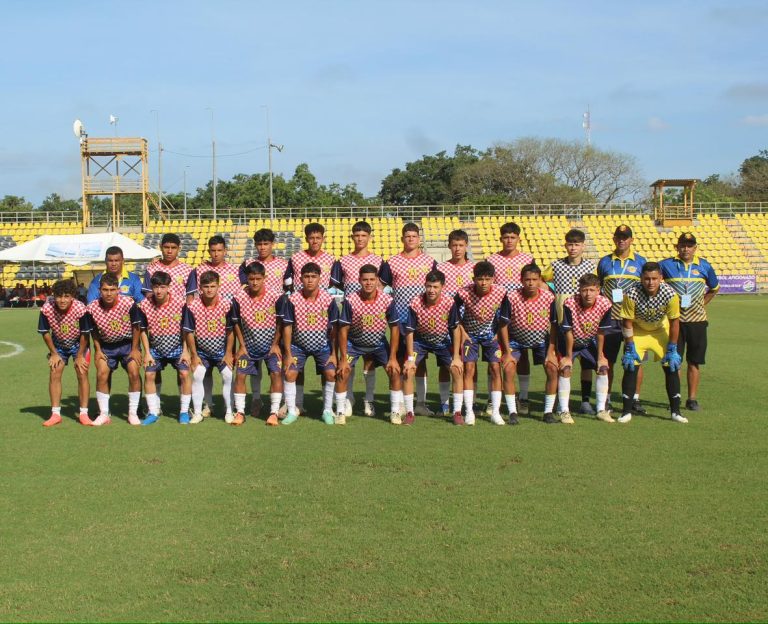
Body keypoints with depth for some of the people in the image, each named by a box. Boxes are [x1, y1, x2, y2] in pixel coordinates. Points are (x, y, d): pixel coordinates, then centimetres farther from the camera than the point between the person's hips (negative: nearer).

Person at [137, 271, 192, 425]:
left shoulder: (180, 302, -17)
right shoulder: (145, 305, -14)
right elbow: (143, 330, -1)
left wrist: (185, 351, -8)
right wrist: (147, 353, -4)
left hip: (177, 347, -1)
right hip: (155, 348, 1)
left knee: (184, 373, -14)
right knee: (149, 374, -10)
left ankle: (184, 412, 0)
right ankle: (153, 412, 3)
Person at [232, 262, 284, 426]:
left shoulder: (276, 296, -15)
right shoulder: (239, 298, -11)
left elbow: (280, 323, -5)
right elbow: (236, 323, 1)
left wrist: (275, 345, -5)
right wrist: (242, 346, -1)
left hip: (271, 345, -1)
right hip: (249, 345, 2)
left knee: (276, 374, -13)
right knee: (240, 374, -5)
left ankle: (274, 413, -6)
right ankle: (240, 412, 6)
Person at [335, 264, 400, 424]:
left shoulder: (387, 300, -19)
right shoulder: (350, 301, -23)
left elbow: (394, 328, -10)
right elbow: (343, 330, -15)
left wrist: (393, 358, -12)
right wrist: (343, 358, -18)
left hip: (379, 343, 1)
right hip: (354, 343, -1)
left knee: (395, 370, -10)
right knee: (343, 372, -16)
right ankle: (340, 412, -1)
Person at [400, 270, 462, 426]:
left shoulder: (449, 303, -24)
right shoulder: (415, 304, -26)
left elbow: (455, 329, -13)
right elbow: (409, 331, -17)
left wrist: (456, 357, -12)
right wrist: (410, 358, -18)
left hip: (443, 341, 1)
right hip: (420, 341, -1)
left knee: (457, 370, -11)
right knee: (408, 371, -16)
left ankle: (458, 412, 2)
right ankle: (410, 413, -4)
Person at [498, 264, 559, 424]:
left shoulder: (549, 297, -20)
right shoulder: (511, 297, -26)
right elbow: (503, 325, -15)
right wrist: (507, 352, -16)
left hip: (541, 339, 2)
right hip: (516, 340, -1)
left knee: (552, 370, -13)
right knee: (508, 370, -19)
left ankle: (548, 412, 0)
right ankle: (512, 413, -10)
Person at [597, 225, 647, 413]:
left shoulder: (640, 262, 5)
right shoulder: (605, 262, 7)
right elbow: (598, 288, 14)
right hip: (610, 319, 1)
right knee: (607, 361, 4)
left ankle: (635, 399, 10)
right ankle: (606, 399, 14)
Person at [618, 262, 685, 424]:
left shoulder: (670, 294, -27)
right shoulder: (632, 294, -31)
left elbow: (674, 322, -15)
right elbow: (628, 323, -20)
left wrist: (672, 349, -13)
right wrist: (630, 349, -18)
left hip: (661, 331, 1)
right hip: (637, 331, -1)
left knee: (672, 368, -3)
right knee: (630, 367, -9)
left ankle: (675, 411, 9)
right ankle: (627, 412, 1)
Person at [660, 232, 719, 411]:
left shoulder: (704, 266, 4)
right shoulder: (666, 265, -2)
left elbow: (714, 288, 19)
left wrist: (702, 304, 10)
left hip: (697, 320, 1)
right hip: (674, 320, -1)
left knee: (694, 362, 6)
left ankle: (692, 398, 13)